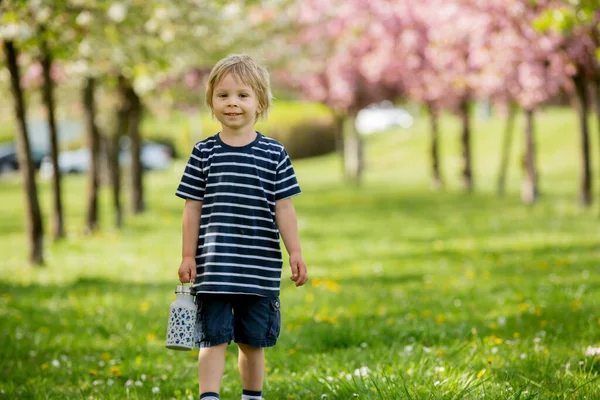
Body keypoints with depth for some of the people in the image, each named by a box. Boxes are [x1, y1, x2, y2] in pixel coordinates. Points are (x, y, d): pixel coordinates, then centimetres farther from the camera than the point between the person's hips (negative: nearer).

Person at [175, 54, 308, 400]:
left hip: (260, 268, 1)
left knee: (253, 340, 11)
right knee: (214, 337, -6)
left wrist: (295, 252, 0)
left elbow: (284, 208, 4)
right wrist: (188, 256, 3)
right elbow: (193, 207, 5)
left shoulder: (274, 154, 3)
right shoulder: (204, 153, 2)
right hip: (214, 267, -1)